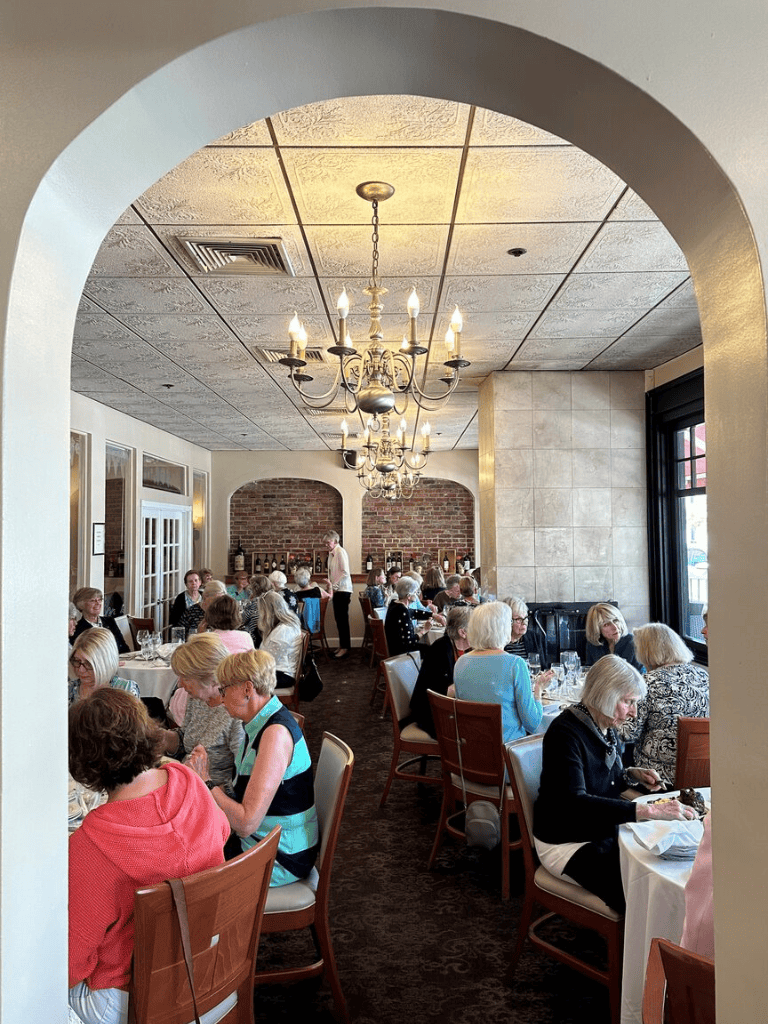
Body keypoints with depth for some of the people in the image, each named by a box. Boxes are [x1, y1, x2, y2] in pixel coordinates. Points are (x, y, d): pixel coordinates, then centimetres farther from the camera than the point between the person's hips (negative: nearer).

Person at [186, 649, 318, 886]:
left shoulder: (276, 733, -27)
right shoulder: (259, 724, 3)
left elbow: (246, 824, -28)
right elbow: (244, 793, 7)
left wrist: (206, 782, -19)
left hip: (280, 859, -8)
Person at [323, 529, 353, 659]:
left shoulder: (340, 552, -11)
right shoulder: (331, 553, 15)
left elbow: (345, 572, -17)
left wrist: (335, 585, -15)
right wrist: (331, 586, 10)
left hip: (343, 590, -8)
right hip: (337, 590, 8)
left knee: (343, 619, -6)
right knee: (339, 618, 11)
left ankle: (345, 648, -2)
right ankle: (342, 646, 18)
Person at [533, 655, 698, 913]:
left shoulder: (609, 730, 3)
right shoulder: (565, 732, -22)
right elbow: (574, 802, -34)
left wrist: (631, 775, -1)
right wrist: (649, 811, -37)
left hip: (605, 832, 8)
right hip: (567, 844, -8)